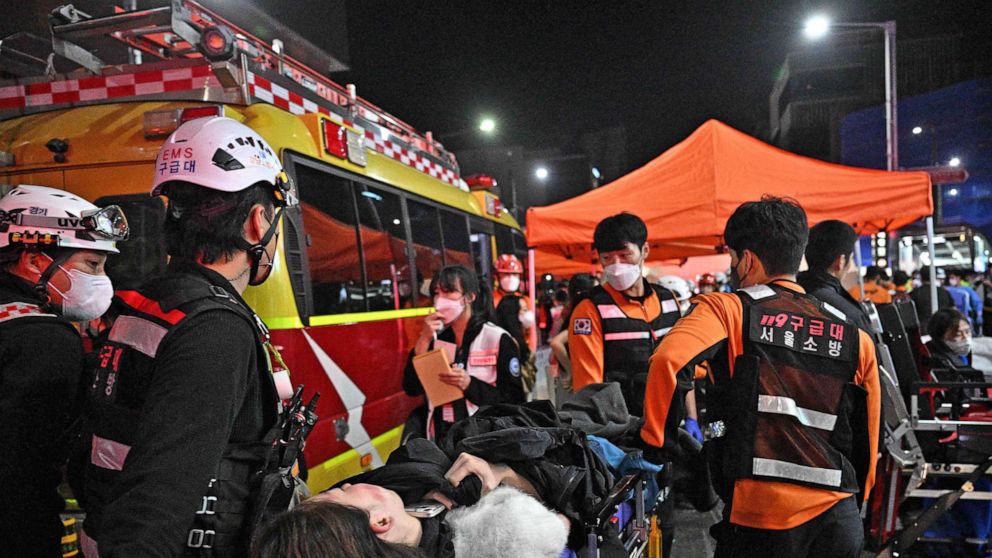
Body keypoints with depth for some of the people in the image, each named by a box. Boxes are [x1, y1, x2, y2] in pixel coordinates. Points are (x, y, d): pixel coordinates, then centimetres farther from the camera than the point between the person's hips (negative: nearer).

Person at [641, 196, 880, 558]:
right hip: (838, 521, 5)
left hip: (759, 518, -4)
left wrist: (655, 443, -9)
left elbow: (668, 361, -21)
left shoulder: (728, 309, -3)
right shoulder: (855, 338, 9)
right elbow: (867, 441, 14)